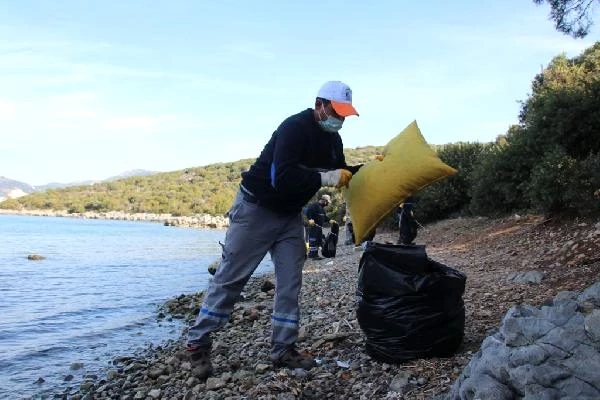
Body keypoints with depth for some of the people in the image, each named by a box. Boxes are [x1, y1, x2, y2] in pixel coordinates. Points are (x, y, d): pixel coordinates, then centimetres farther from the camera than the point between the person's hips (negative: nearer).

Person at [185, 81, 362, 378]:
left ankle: (283, 349, 12)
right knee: (230, 278, -1)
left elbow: (340, 176, 13)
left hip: (290, 215, 8)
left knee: (290, 283, 3)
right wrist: (324, 178, -31)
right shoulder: (294, 128, -24)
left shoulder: (333, 140, 3)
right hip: (256, 208, -7)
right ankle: (197, 343, 12)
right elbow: (282, 178, -35)